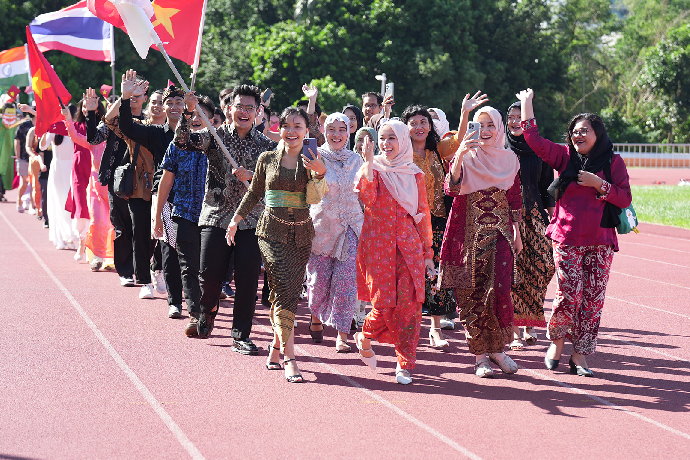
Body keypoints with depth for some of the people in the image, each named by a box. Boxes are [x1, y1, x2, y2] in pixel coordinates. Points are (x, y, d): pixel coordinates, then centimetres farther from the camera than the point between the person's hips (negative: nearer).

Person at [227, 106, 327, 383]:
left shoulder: (311, 161, 3)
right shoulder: (268, 159, 4)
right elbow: (254, 193, 16)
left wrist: (320, 173, -31)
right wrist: (236, 219, 16)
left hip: (301, 234, 2)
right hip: (273, 232, -2)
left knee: (285, 293, 3)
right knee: (286, 290, -15)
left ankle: (276, 346, 23)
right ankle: (289, 358, -18)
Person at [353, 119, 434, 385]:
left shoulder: (414, 175, 11)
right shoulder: (373, 169, 3)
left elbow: (423, 214, 13)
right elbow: (366, 197, -18)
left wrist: (427, 252, 11)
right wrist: (369, 163, -23)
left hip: (408, 245, 2)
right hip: (377, 243, -2)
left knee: (409, 304, -6)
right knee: (384, 303, -7)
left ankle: (405, 364, 4)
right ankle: (365, 338, 25)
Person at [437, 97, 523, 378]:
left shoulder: (509, 159, 9)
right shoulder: (467, 157, 0)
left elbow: (515, 199, 15)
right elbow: (451, 188, -18)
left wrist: (517, 233, 13)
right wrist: (459, 156, -30)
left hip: (500, 234, 1)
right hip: (470, 235, -1)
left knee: (499, 290, -11)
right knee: (472, 295, 0)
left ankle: (498, 347, 6)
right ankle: (480, 354, 8)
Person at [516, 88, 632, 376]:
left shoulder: (613, 162, 5)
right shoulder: (566, 157, 7)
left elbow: (625, 199, 1)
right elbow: (534, 140, 1)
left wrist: (599, 184, -12)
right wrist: (527, 104, 2)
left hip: (600, 241, 1)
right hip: (567, 238, -1)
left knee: (593, 298, -1)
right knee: (569, 293, -9)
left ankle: (580, 355, 7)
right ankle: (556, 341, 15)